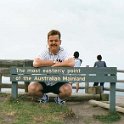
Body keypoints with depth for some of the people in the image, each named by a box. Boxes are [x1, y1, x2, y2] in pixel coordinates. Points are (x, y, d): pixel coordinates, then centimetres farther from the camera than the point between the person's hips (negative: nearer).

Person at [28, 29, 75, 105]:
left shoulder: (63, 52, -8)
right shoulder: (45, 53, -5)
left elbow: (71, 63, -31)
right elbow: (36, 63, -27)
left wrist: (55, 65, -24)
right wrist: (54, 62, -21)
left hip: (59, 82, -1)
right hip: (44, 82, 2)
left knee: (67, 90, -32)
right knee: (31, 88, -25)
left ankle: (60, 98, 6)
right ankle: (43, 97, 11)